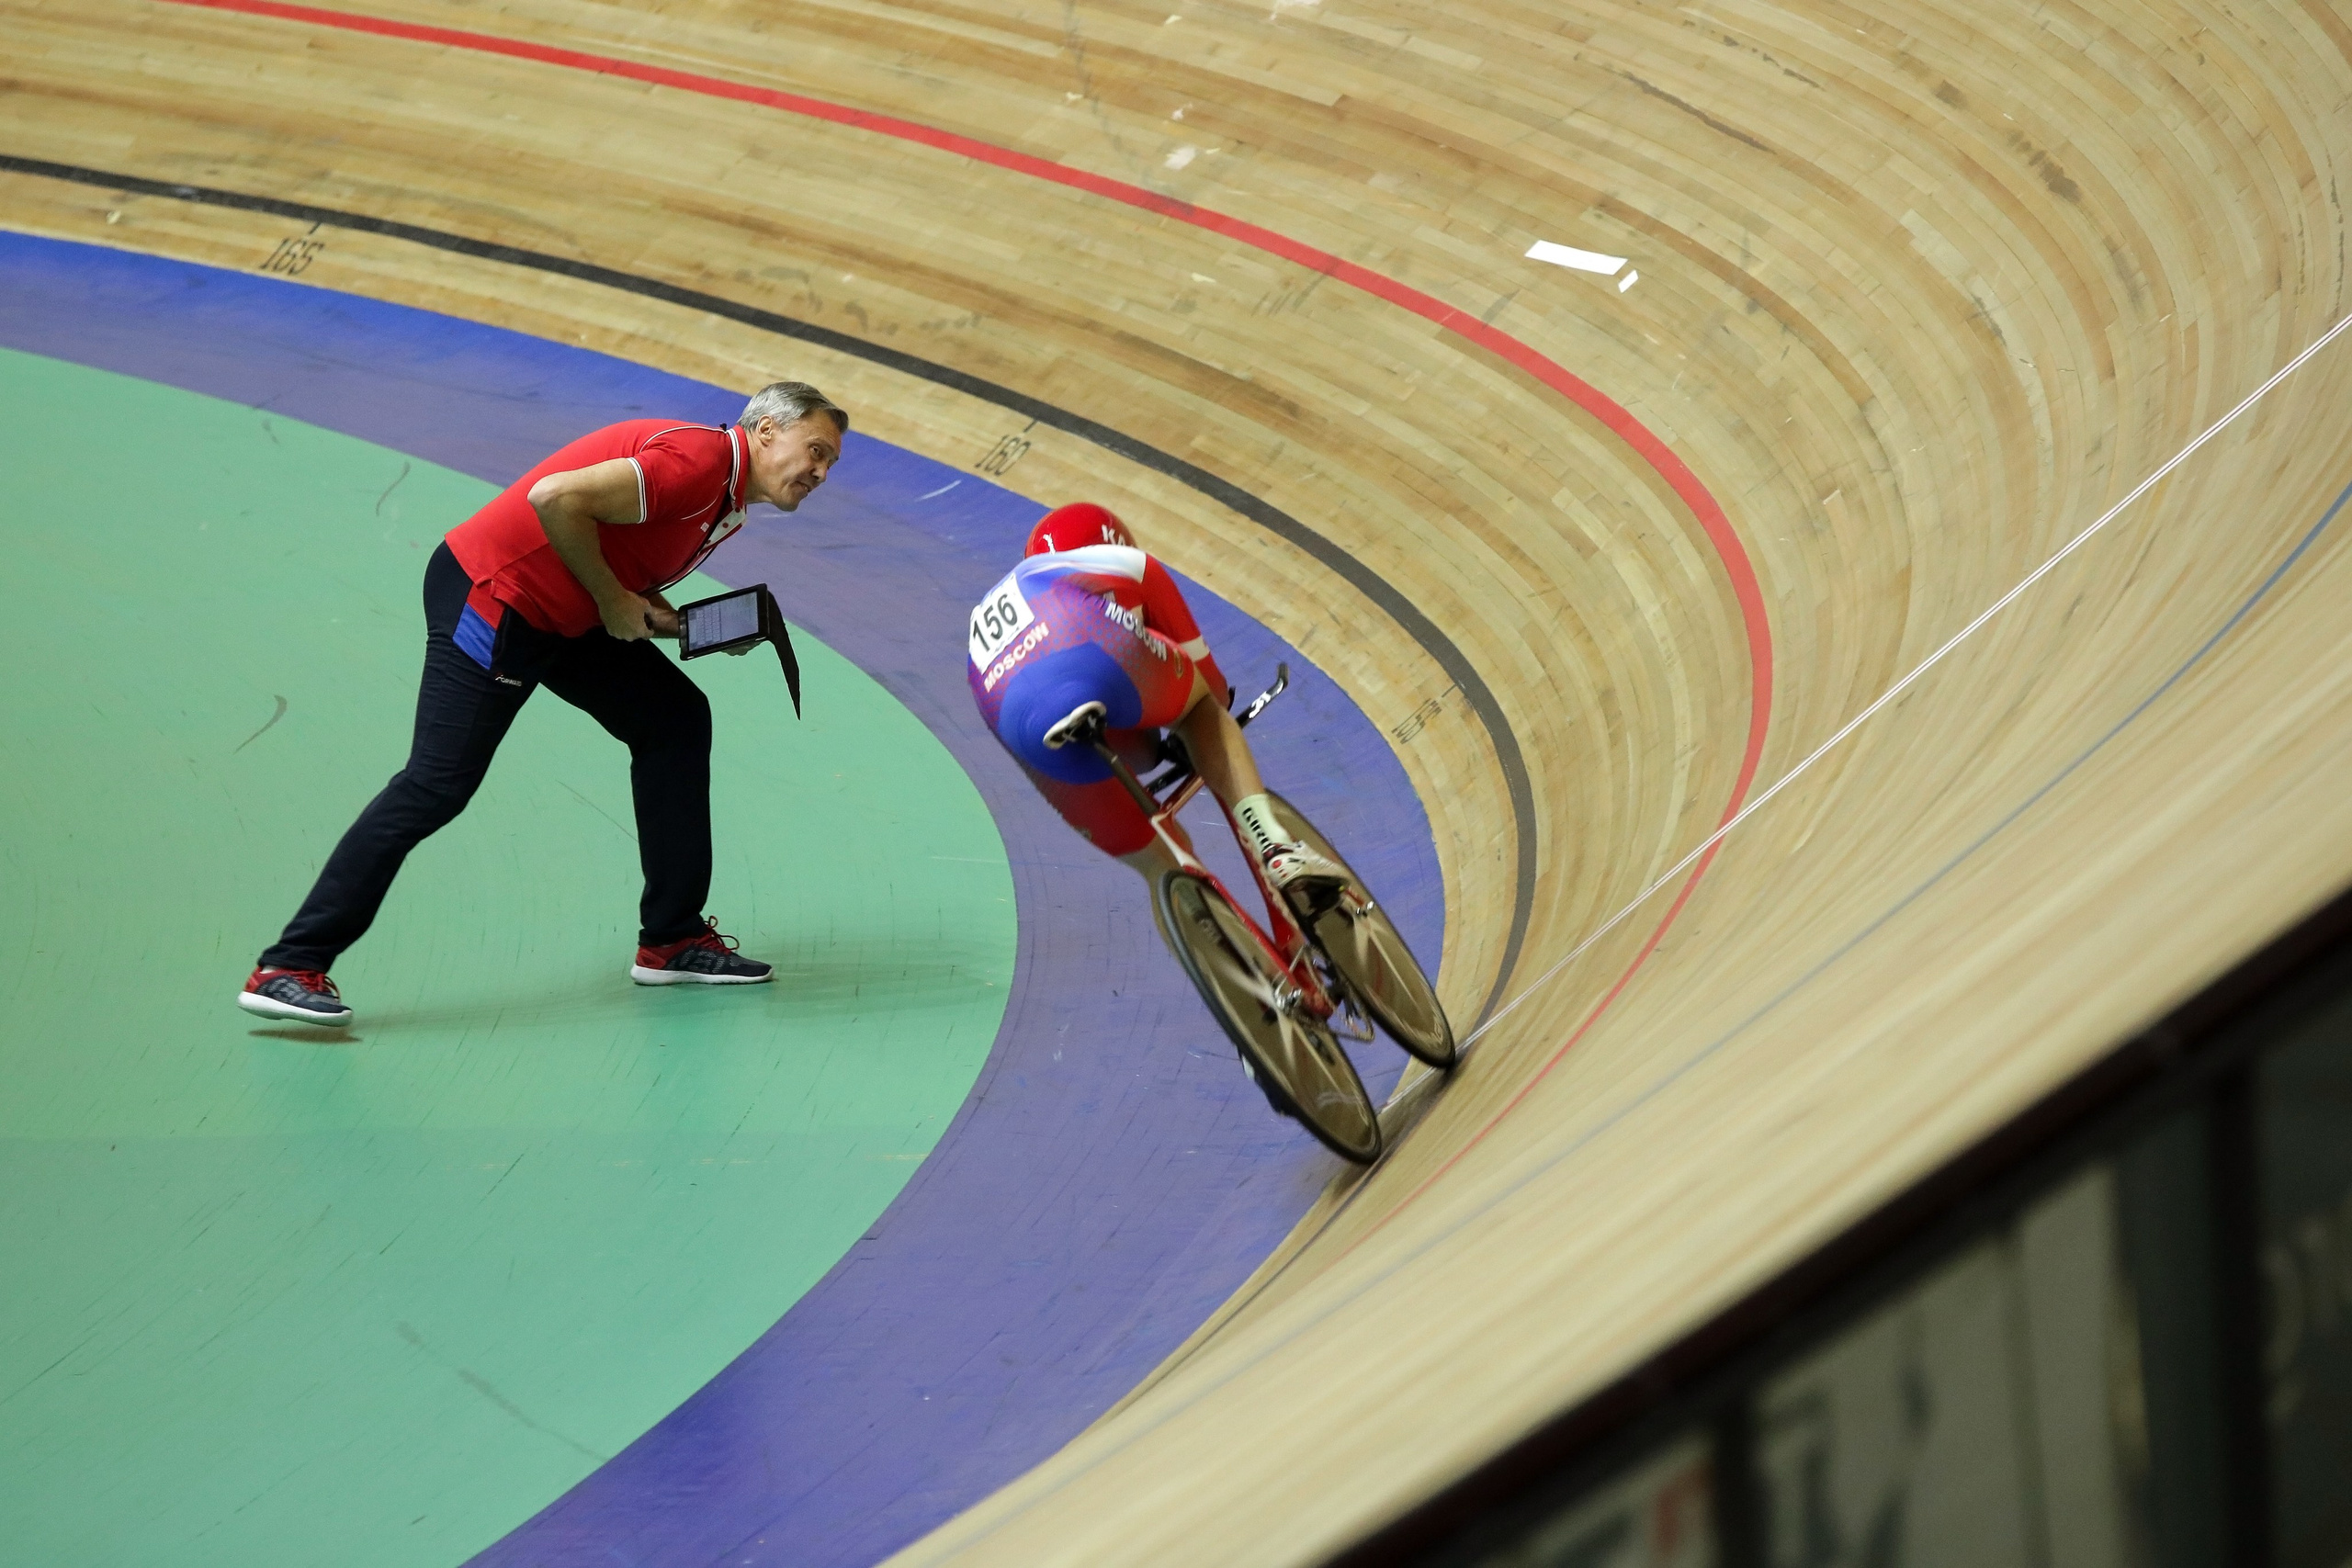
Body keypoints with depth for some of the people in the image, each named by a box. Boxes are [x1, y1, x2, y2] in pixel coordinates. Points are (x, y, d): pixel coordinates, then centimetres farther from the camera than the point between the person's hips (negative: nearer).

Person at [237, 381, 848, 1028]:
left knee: (676, 719, 9)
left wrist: (681, 623, 3)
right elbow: (556, 497, -27)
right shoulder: (701, 457, -19)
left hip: (561, 614, 10)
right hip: (490, 593, -10)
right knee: (437, 784, -14)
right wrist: (614, 600, -17)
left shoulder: (726, 501, 14)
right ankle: (288, 968, -14)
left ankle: (673, 938, 16)